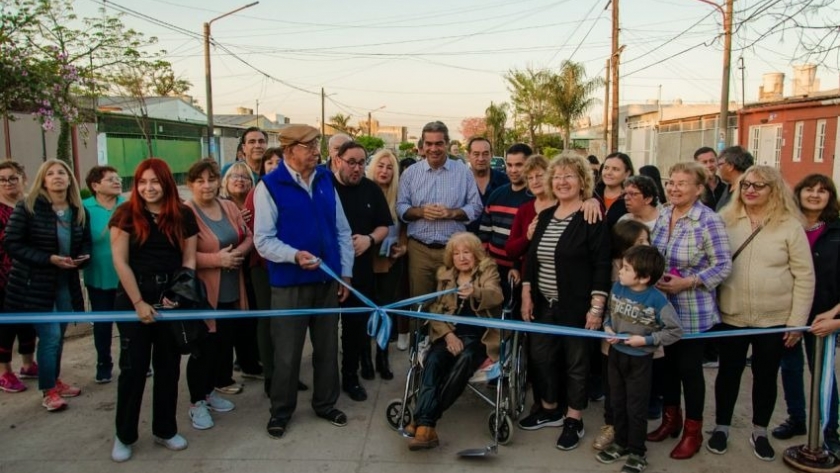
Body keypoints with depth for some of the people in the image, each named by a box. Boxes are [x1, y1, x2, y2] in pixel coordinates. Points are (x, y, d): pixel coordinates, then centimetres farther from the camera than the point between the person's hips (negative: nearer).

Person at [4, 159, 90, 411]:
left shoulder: (79, 211, 3)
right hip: (35, 284, -5)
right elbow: (12, 244, -13)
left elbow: (85, 242, 15)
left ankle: (55, 381, 34)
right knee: (50, 336, -5)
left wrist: (83, 256, -8)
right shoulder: (27, 207, -11)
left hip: (66, 282, 5)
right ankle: (48, 391, 12)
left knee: (58, 336, 16)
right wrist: (49, 259, -22)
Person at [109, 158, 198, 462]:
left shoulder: (183, 215, 3)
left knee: (168, 365, 9)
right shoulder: (126, 214, -4)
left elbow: (189, 260, 3)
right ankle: (124, 435, 18)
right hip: (133, 298, -2)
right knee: (133, 366, 2)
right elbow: (120, 261, -7)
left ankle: (165, 430, 24)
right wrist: (139, 302, -12)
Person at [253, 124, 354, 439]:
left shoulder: (325, 180, 6)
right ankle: (280, 411, 26)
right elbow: (263, 240, -13)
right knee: (287, 352, 7)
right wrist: (295, 255, -29)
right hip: (289, 283, -4)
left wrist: (346, 272, 6)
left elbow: (342, 230, 9)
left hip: (328, 279, 5)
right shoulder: (270, 186, -9)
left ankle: (326, 404, 33)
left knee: (327, 347, 15)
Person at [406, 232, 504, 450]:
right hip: (450, 334, 3)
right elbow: (436, 309, 9)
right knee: (433, 360, -29)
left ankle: (424, 420, -28)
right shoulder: (445, 274, 14)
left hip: (478, 337, -2)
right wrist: (448, 334, -10)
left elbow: (496, 296, -18)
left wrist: (475, 292, -41)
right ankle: (425, 425, -35)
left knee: (464, 360, -33)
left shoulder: (488, 270, 3)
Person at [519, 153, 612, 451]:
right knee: (540, 356, 13)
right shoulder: (545, 216, 9)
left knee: (576, 362, 7)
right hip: (544, 304, 6)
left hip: (576, 306, -6)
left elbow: (602, 266, -15)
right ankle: (549, 410, 34)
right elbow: (531, 258, 12)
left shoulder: (593, 219, -11)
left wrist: (596, 307, -19)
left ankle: (574, 420, 23)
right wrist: (526, 295, 7)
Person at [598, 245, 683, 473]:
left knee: (636, 408, 7)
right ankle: (621, 443, 37)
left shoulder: (657, 300, -22)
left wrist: (645, 340, -20)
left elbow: (675, 331, -16)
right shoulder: (617, 287, -7)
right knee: (617, 403, 18)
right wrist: (607, 328, -7)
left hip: (640, 360, -5)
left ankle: (637, 453, 24)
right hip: (615, 355, 5)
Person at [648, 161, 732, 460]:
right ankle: (670, 419, 35)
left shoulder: (709, 221, -15)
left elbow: (723, 266, -15)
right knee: (669, 363, 17)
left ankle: (693, 431, 24)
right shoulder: (662, 214, 3)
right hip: (663, 306, 6)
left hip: (693, 311, -5)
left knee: (690, 368, 6)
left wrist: (686, 283, -23)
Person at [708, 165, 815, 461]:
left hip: (774, 319, -1)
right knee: (729, 372, 12)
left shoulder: (790, 226, -5)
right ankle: (721, 428, 30)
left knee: (766, 375, 13)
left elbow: (804, 277, -4)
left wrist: (797, 321, -6)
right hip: (731, 316, 1)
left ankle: (760, 433, 32)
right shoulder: (726, 221, -1)